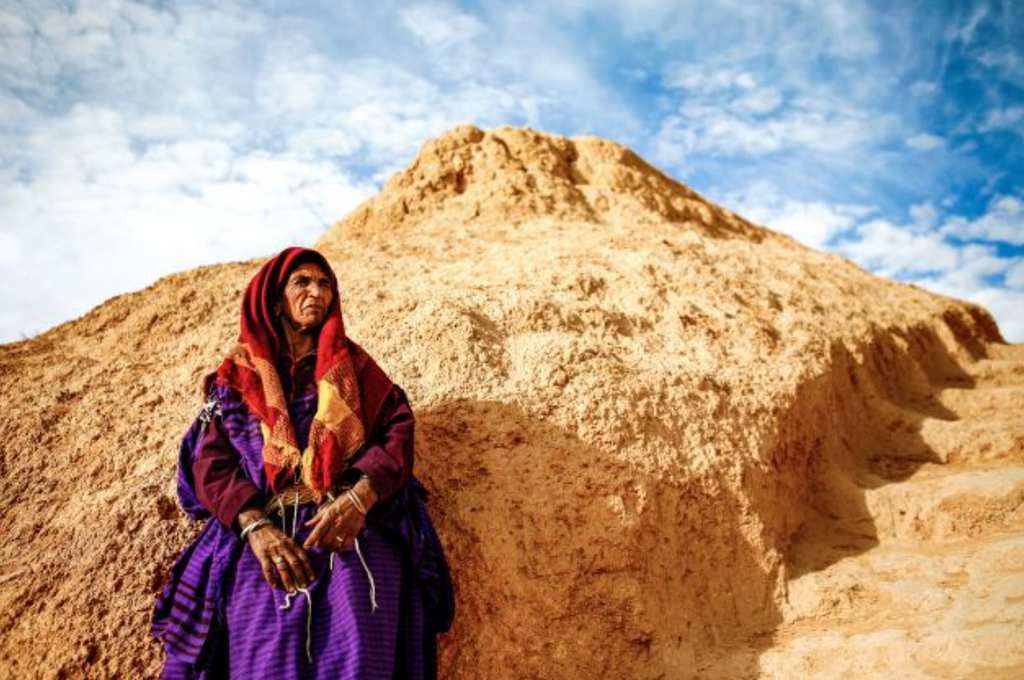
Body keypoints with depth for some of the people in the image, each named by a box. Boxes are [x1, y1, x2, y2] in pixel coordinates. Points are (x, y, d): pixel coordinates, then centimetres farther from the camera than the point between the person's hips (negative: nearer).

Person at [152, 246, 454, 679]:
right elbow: (211, 460, 5)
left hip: (352, 528, 0)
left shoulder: (352, 365, 20)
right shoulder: (238, 375, 18)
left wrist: (359, 498, -14)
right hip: (264, 536, 0)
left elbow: (398, 430, 6)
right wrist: (256, 527, -14)